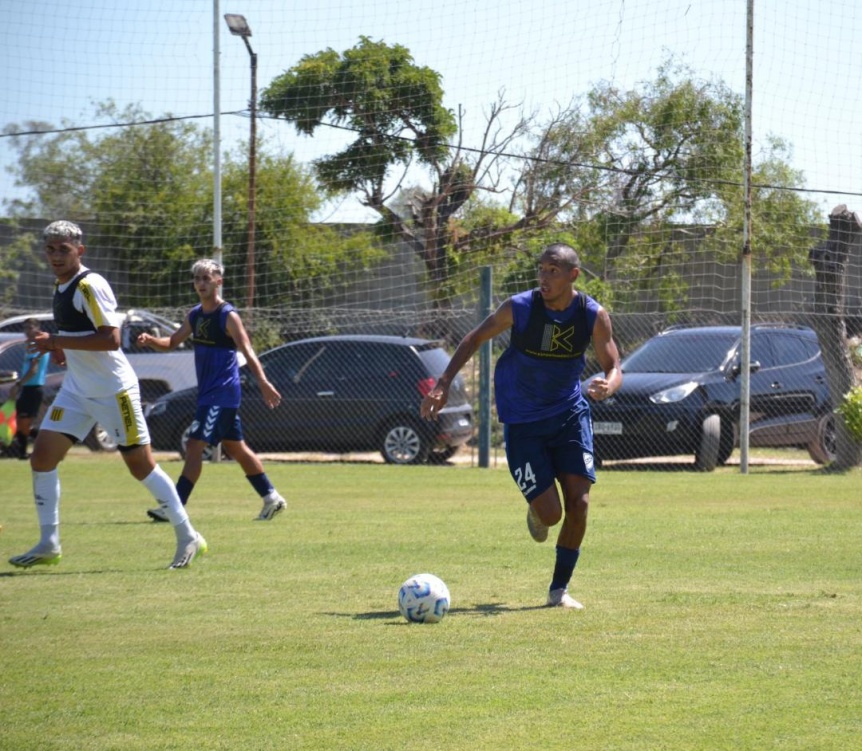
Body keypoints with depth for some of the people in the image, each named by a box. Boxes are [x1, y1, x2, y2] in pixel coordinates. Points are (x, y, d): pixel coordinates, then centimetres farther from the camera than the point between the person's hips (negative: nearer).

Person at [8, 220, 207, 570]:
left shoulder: (89, 286, -17)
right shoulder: (61, 288, 11)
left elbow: (111, 339, -25)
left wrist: (57, 341, -26)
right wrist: (61, 347, 4)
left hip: (113, 390, -9)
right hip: (77, 390, 9)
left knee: (141, 465, -3)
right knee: (42, 456, -2)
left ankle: (188, 538, 8)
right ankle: (49, 545, 5)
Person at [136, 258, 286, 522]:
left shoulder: (228, 316, -12)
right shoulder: (195, 315, 11)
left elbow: (248, 352, -19)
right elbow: (172, 342, 17)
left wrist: (264, 384, -30)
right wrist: (151, 341, -5)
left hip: (223, 393, -9)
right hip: (208, 392, 9)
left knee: (195, 446, -13)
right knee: (236, 447, 15)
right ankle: (272, 498, 25)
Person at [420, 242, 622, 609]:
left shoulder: (593, 316, -12)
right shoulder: (519, 308, -17)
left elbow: (614, 369, -7)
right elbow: (475, 339, -2)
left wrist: (608, 386, -32)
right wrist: (443, 384, -11)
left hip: (570, 413, 2)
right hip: (522, 422, -2)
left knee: (579, 503, -8)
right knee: (550, 513, -10)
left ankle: (559, 589, 10)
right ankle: (536, 512, 31)